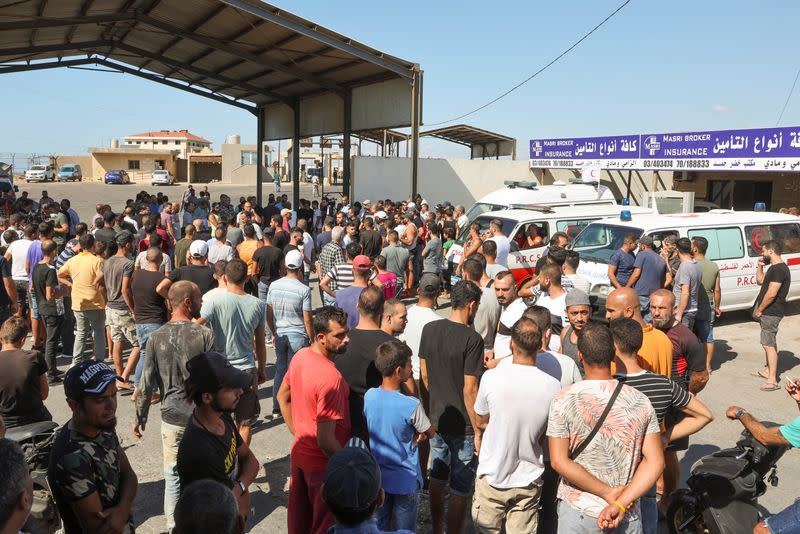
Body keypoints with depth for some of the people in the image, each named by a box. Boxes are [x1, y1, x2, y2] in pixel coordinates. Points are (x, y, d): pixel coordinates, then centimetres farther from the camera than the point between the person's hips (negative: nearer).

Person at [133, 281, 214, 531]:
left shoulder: (156, 337, -7)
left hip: (172, 418, 2)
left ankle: (173, 526, 23)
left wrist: (140, 418, 9)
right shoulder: (204, 334, -15)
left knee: (173, 476, 14)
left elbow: (146, 384, -4)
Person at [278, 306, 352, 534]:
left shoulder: (300, 356, -5)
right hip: (323, 464, -7)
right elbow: (325, 441, -29)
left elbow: (282, 397, 11)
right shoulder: (331, 378, -31)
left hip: (298, 454, 8)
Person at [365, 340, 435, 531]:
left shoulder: (369, 396, -11)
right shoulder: (412, 405, -26)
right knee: (404, 529, 15)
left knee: (381, 525, 22)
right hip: (405, 480, -4)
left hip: (377, 477, 5)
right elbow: (430, 433, -11)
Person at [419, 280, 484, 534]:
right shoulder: (472, 339, -20)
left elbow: (424, 375, 6)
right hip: (463, 425, -6)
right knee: (460, 491, 8)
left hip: (437, 418, 7)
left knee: (437, 478, 22)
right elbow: (470, 391, -20)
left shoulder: (429, 329, -2)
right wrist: (478, 431, -11)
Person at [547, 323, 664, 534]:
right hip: (628, 515, 2)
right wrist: (620, 503, -14)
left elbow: (559, 461, -17)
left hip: (578, 512, -1)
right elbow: (655, 462, -9)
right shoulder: (640, 402, -7)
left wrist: (608, 493, -12)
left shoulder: (563, 400, -14)